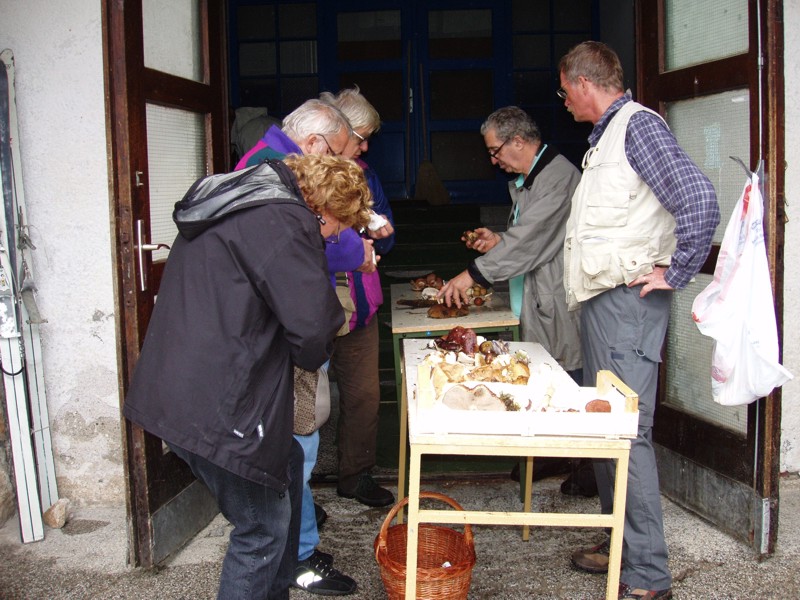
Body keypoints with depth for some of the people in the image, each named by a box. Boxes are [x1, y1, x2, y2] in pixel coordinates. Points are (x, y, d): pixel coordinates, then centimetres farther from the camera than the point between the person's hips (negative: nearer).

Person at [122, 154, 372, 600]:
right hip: (214, 407, -11)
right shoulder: (283, 222, -15)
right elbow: (313, 325, -20)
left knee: (288, 465, 26)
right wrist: (314, 358, 3)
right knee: (264, 528, 3)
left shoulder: (239, 208, 17)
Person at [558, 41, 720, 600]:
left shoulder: (639, 124, -11)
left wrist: (674, 273, -16)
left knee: (628, 431, -8)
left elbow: (700, 200, -22)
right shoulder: (606, 135, 19)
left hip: (628, 303, -10)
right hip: (600, 302, 10)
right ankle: (620, 544, 28)